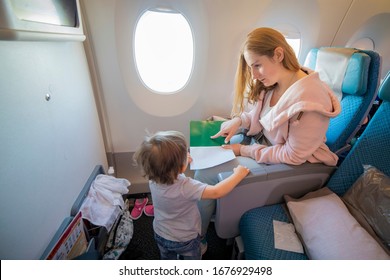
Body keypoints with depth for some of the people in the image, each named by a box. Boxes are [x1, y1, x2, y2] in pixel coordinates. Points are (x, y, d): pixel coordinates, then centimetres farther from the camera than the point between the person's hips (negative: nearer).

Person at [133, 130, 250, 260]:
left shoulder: (153, 178, -24)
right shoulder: (185, 187, -43)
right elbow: (216, 192, -40)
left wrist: (177, 162, 8)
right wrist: (238, 174, -28)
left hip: (160, 235, 5)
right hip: (186, 239, -4)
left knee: (167, 258, 36)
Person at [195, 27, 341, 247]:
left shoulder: (309, 100, -29)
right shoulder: (273, 83, -5)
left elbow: (293, 156, -23)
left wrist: (245, 151, -19)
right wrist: (238, 121, -13)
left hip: (285, 165, -8)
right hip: (261, 141, 8)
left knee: (204, 174, -13)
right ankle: (210, 207, 24)